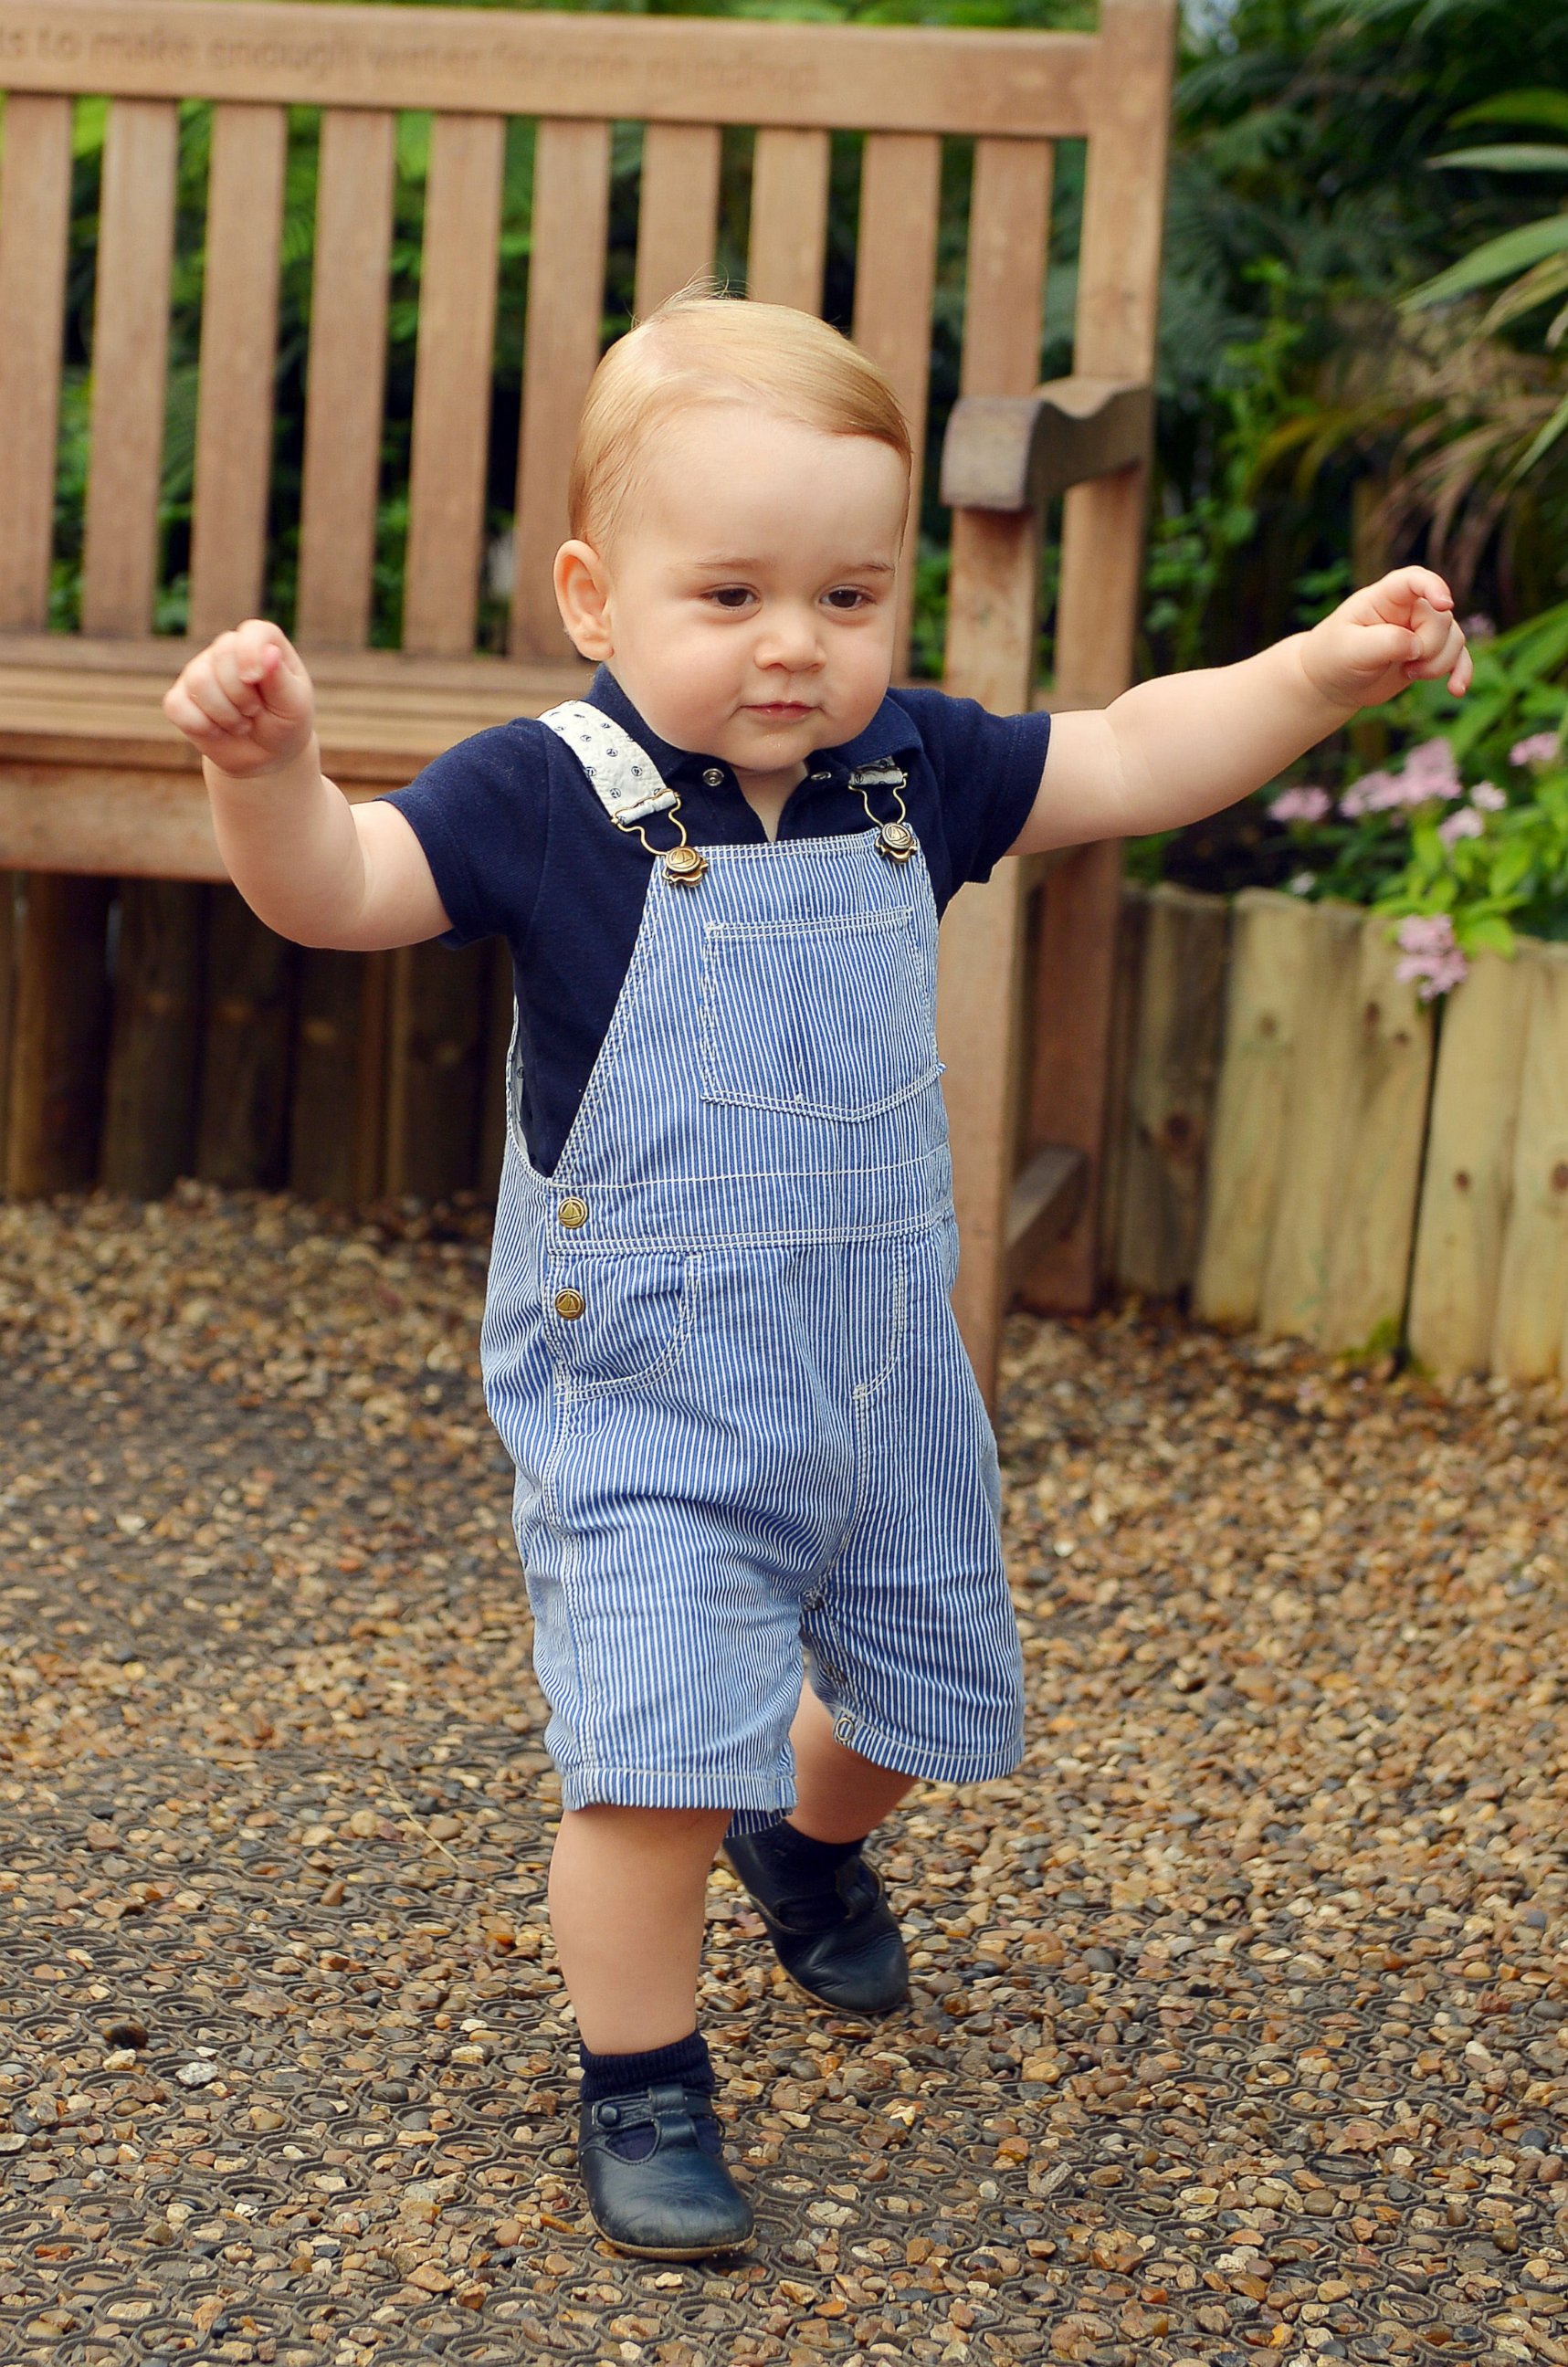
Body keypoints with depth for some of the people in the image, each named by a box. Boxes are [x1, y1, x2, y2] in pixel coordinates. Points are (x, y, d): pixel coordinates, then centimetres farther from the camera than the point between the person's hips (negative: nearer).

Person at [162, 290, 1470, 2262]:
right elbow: (332, 887, -22)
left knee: (929, 1689, 22)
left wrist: (1325, 667, -6)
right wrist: (266, 764, -43)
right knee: (658, 1753, -13)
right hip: (643, 1392, -5)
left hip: (880, 1366, 6)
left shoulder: (910, 771, -2)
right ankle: (640, 2080, 11)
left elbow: (1134, 762, 6)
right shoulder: (550, 798, -15)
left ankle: (811, 1837, 56)